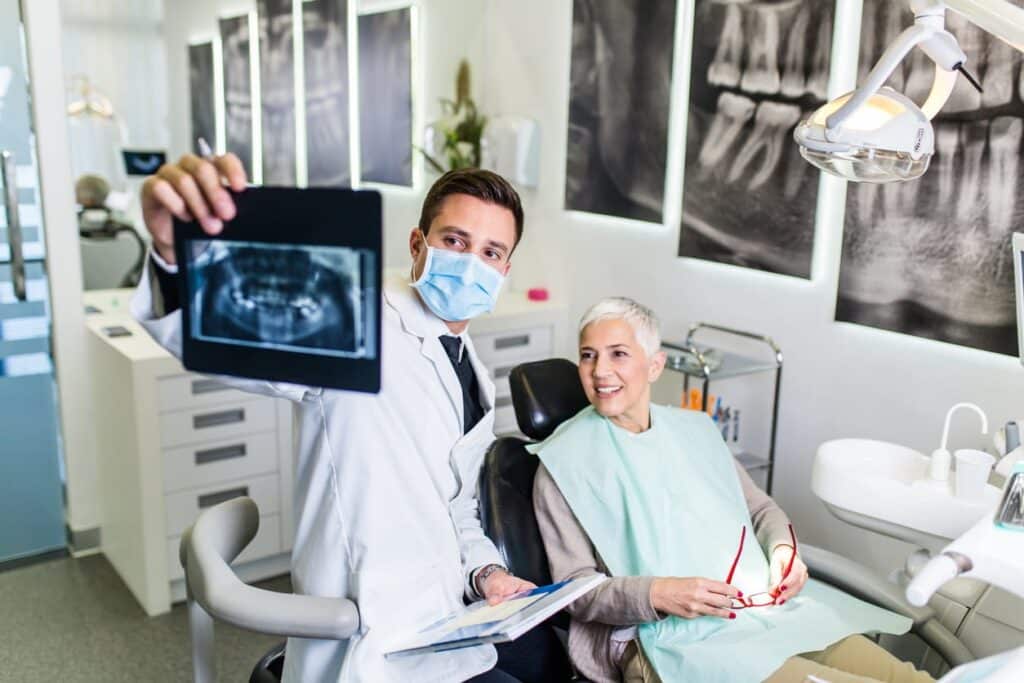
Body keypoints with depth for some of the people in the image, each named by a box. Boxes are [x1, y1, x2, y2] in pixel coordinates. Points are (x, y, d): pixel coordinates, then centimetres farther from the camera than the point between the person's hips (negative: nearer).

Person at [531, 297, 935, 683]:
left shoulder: (694, 430, 15)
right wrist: (658, 594, -21)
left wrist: (783, 547, 0)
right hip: (670, 638, -5)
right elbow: (574, 588, -4)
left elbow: (760, 508, 23)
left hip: (770, 609, 6)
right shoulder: (566, 460, -1)